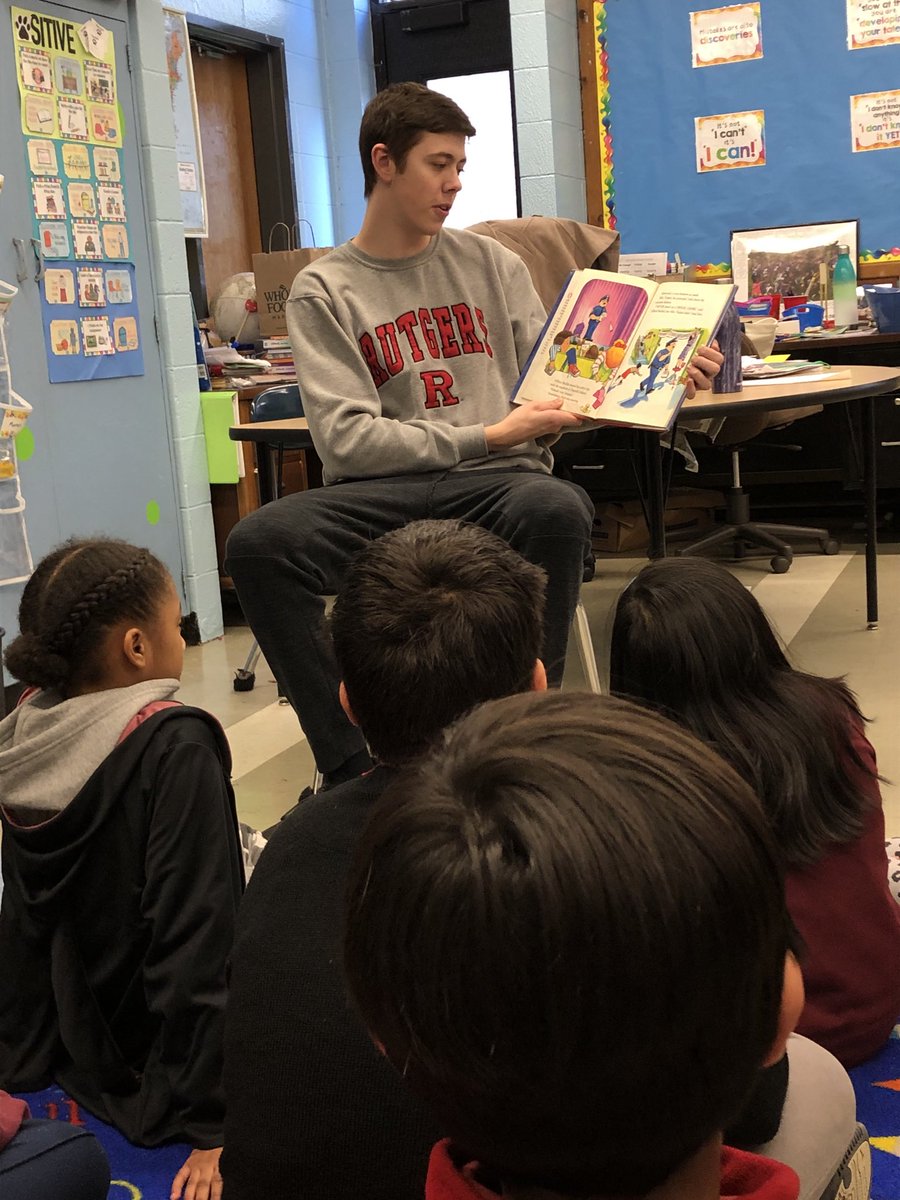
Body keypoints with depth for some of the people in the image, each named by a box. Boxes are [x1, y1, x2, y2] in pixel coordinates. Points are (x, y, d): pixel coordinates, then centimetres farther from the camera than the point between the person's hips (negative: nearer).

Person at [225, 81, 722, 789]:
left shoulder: (491, 265, 18)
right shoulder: (324, 291, 9)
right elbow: (345, 437, -4)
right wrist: (485, 438, -12)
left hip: (499, 485, 1)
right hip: (383, 494, -1)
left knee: (558, 508, -36)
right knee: (259, 541, -30)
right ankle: (348, 766, -19)